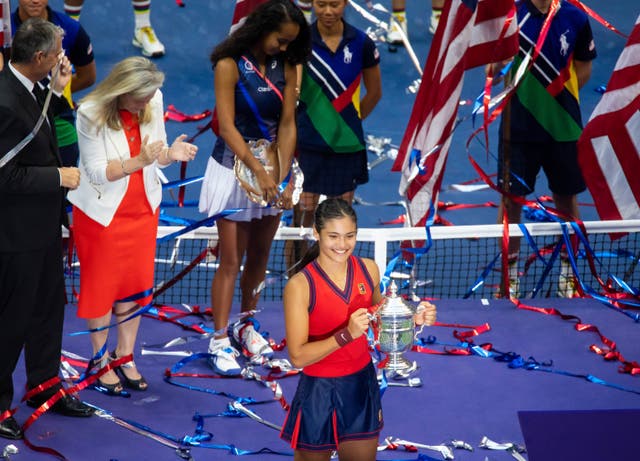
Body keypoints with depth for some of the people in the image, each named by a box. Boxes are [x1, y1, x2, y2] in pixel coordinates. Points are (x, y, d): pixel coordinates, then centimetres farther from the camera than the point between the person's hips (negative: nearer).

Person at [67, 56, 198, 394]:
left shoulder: (154, 101, -9)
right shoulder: (91, 113, -22)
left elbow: (156, 156, 1)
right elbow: (98, 172, -21)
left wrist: (171, 154, -22)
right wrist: (139, 161, -33)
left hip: (143, 210, 4)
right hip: (101, 213, -4)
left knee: (136, 283, 10)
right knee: (101, 286, 7)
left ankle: (125, 356, 25)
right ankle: (101, 360, 23)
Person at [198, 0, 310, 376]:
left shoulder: (285, 67, 0)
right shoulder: (230, 65, -13)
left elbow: (287, 124, -4)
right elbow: (227, 126, -17)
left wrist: (283, 177, -14)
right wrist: (259, 172, -24)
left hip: (273, 167, 5)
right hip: (234, 167, -5)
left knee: (259, 256, 13)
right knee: (231, 260, -2)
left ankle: (246, 326, 29)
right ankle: (220, 341, 4)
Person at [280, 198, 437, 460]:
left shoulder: (369, 269, -3)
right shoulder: (300, 285, -19)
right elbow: (298, 356, -21)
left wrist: (413, 319, -3)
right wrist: (347, 335, -31)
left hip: (362, 385, 5)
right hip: (319, 392, -5)